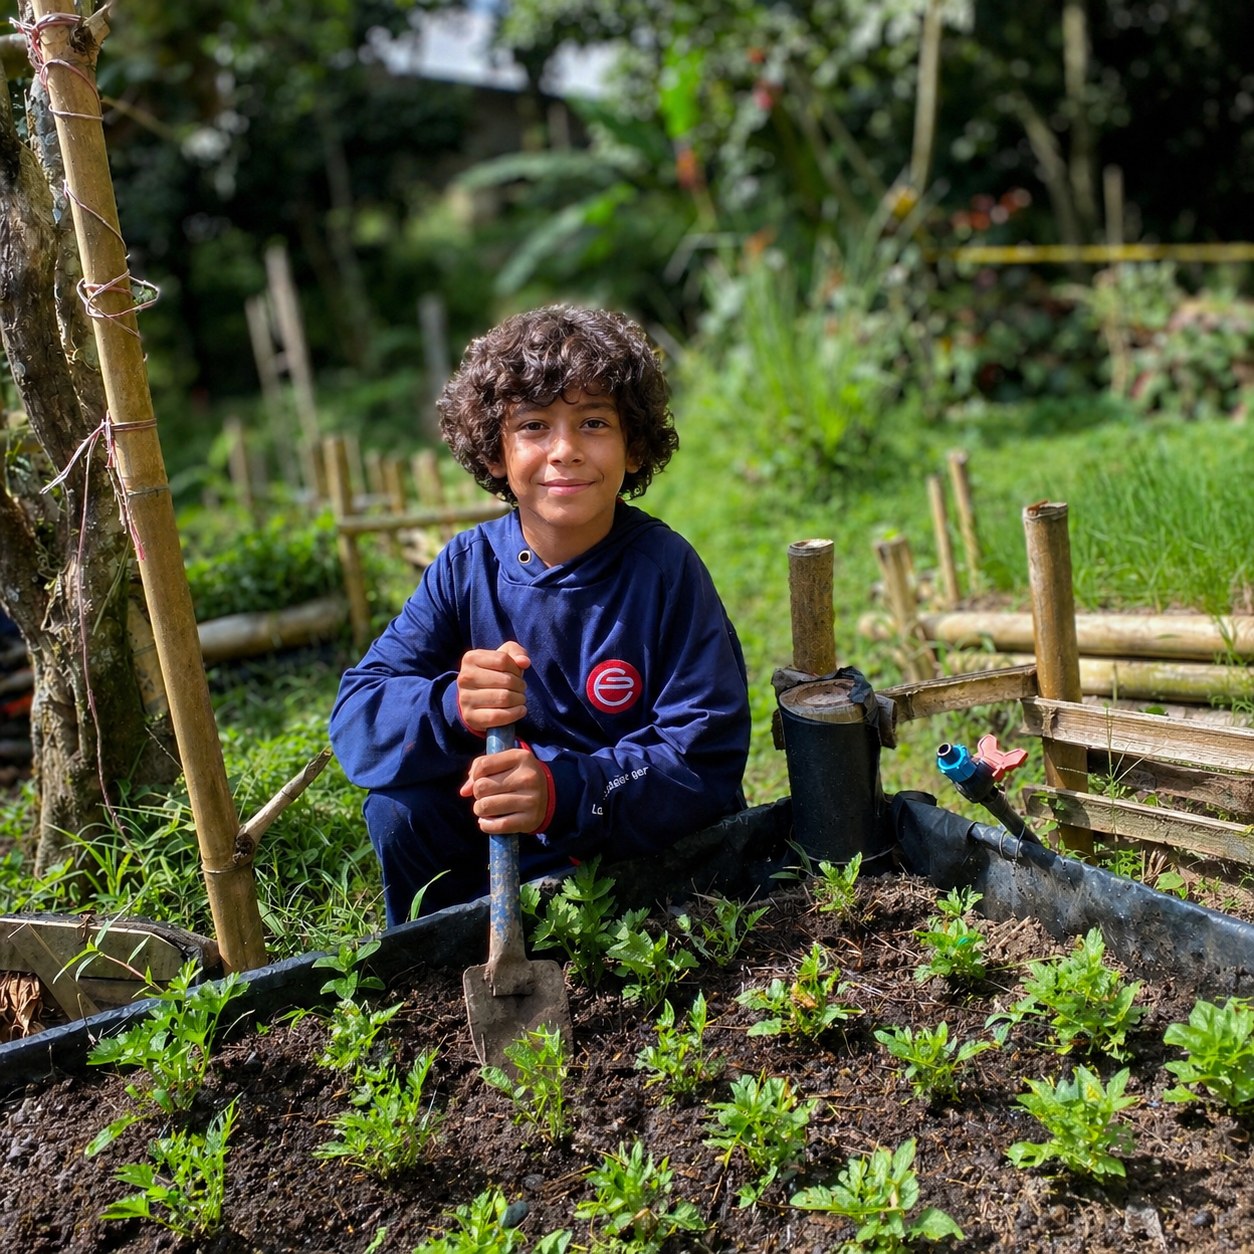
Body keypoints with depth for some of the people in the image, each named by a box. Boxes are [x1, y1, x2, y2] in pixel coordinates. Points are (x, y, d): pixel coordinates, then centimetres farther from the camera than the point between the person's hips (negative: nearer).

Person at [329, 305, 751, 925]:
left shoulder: (665, 570, -15)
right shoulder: (466, 566, -5)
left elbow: (706, 758, -20)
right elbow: (356, 720, -12)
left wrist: (564, 792, -37)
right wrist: (453, 707, -35)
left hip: (649, 842, -3)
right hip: (504, 834, 4)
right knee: (398, 807, -18)